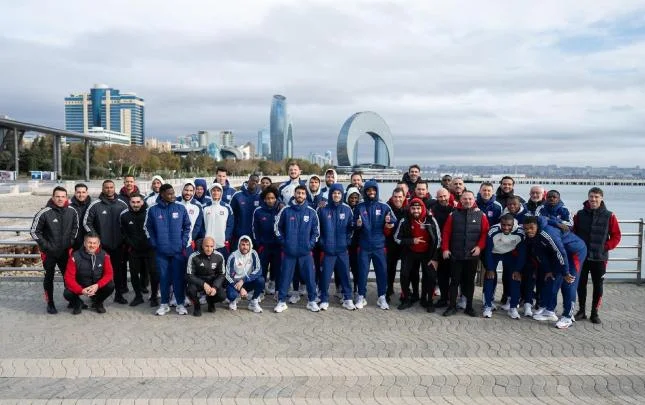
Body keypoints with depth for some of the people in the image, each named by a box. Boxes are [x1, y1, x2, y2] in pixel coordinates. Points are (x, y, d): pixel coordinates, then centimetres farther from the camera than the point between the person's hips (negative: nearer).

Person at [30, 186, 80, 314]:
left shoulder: (72, 211, -4)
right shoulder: (44, 213, -15)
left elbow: (75, 227, 12)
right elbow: (34, 231, -8)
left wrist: (71, 242, 5)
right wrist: (45, 245, -11)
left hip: (65, 251, 3)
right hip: (49, 252, -3)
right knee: (49, 277, 9)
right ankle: (50, 303, 21)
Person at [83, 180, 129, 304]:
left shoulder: (122, 204, 4)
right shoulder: (95, 205, -5)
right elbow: (86, 222, -2)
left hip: (118, 244, 2)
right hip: (102, 245, -2)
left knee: (119, 269, 7)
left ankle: (119, 293, 17)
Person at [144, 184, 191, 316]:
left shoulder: (181, 208, 0)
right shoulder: (153, 210, -1)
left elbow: (187, 226, 6)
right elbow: (148, 228, 7)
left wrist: (184, 243, -1)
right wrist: (154, 244, -1)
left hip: (178, 250, 0)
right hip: (161, 251, 0)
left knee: (179, 277, 4)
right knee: (164, 277, 7)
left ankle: (180, 304, 14)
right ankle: (164, 304, 20)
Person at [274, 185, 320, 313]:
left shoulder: (311, 212, 2)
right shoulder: (286, 210, 0)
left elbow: (316, 230, 8)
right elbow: (277, 226, 7)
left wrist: (311, 244, -1)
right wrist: (283, 242, 1)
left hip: (306, 252, 1)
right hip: (289, 251, 0)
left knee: (310, 277, 4)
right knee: (285, 277, 5)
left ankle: (312, 301, 17)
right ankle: (281, 301, 16)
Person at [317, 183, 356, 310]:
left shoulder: (347, 209, 3)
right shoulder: (322, 209, -3)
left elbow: (351, 227, 10)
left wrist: (347, 240, 2)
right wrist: (322, 241, -3)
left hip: (342, 249, 2)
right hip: (328, 249, -2)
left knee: (345, 274, 7)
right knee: (326, 275, 3)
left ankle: (347, 299, 19)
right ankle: (324, 300, 15)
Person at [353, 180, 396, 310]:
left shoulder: (384, 207, 3)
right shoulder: (360, 207, 4)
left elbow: (393, 221, 0)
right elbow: (355, 225, 8)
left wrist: (389, 222, -21)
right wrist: (358, 224, -13)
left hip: (379, 245, 0)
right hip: (364, 246, 0)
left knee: (382, 271, 3)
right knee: (363, 272, 3)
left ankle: (382, 297, 16)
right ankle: (361, 297, 15)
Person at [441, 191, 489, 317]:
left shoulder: (480, 215, 0)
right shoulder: (454, 214, 0)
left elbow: (485, 232, 0)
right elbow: (446, 233, 0)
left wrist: (480, 246, -10)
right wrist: (445, 248, -6)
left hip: (472, 255, 0)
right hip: (455, 254, 0)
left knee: (470, 281, 10)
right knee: (454, 281, 5)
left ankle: (469, 307, 21)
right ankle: (452, 306, 14)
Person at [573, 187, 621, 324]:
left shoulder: (609, 216, -3)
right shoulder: (580, 214, 1)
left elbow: (616, 236, 1)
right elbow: (574, 233, 8)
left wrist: (606, 247, -10)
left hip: (600, 257, -1)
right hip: (581, 256, 1)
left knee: (598, 285, 6)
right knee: (581, 284, 8)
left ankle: (595, 313, 17)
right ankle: (581, 311, 21)